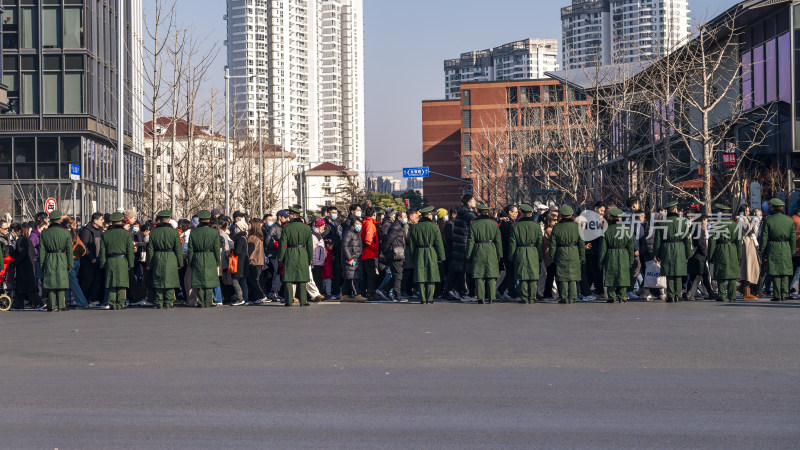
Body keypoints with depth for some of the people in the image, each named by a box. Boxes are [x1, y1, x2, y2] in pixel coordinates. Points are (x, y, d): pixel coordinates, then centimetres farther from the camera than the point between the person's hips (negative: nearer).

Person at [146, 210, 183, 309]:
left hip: (158, 260, 2)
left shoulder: (153, 232, 1)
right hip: (171, 260, -2)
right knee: (170, 281, 4)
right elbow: (178, 249, -3)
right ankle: (169, 303, 4)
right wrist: (180, 263, 5)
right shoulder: (174, 232, -5)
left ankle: (159, 303, 8)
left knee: (159, 282, 8)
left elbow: (150, 250, 5)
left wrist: (149, 264, 12)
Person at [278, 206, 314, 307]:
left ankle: (289, 301, -1)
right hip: (303, 255, 2)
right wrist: (310, 259, 14)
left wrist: (281, 258, 2)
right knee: (302, 279, 7)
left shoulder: (286, 228, -6)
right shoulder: (307, 228, 3)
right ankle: (302, 301, 5)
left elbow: (282, 244, -5)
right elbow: (310, 245, 7)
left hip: (290, 255, -2)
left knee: (289, 279, 2)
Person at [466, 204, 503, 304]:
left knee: (479, 276, 2)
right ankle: (491, 297, 3)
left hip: (478, 251, -1)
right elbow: (498, 241, 4)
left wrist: (469, 255, 4)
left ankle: (481, 298, 0)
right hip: (491, 252, 1)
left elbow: (470, 242, -1)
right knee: (491, 276, 5)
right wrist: (499, 255, 10)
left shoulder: (473, 225, -1)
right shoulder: (494, 224, 3)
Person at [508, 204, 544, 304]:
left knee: (523, 278, 4)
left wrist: (511, 259, 7)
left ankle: (525, 298, 2)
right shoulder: (537, 226, 1)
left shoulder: (515, 226, -1)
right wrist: (540, 257, 11)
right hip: (533, 254, 1)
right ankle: (532, 298, 8)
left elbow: (512, 244, 1)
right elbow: (540, 243, 4)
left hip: (520, 254, -1)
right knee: (533, 277, 7)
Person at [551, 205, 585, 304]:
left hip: (561, 255, -1)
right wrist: (582, 256, 8)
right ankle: (572, 297, 7)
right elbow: (581, 243, 1)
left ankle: (564, 297, 1)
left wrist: (552, 257, 7)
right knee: (573, 277, 8)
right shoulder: (577, 226, -1)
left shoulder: (556, 228, -1)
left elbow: (553, 245, 0)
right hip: (574, 255, 1)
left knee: (563, 277, 4)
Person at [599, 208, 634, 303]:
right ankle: (622, 296, 6)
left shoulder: (607, 230, -6)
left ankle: (612, 297, 4)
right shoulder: (627, 229, -1)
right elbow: (631, 247, 3)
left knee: (610, 277, 6)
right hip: (624, 258, 1)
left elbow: (603, 248, -3)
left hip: (610, 257, -1)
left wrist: (600, 261, 5)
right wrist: (631, 261, 11)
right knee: (623, 277, 9)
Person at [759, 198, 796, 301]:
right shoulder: (790, 221, 4)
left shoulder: (768, 220, -5)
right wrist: (792, 251, 15)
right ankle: (784, 295, 6)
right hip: (786, 250, 3)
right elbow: (793, 238, 7)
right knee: (785, 273, 9)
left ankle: (777, 296, -3)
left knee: (775, 274, 0)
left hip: (773, 249, -3)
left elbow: (764, 237, -5)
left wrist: (763, 251, 1)